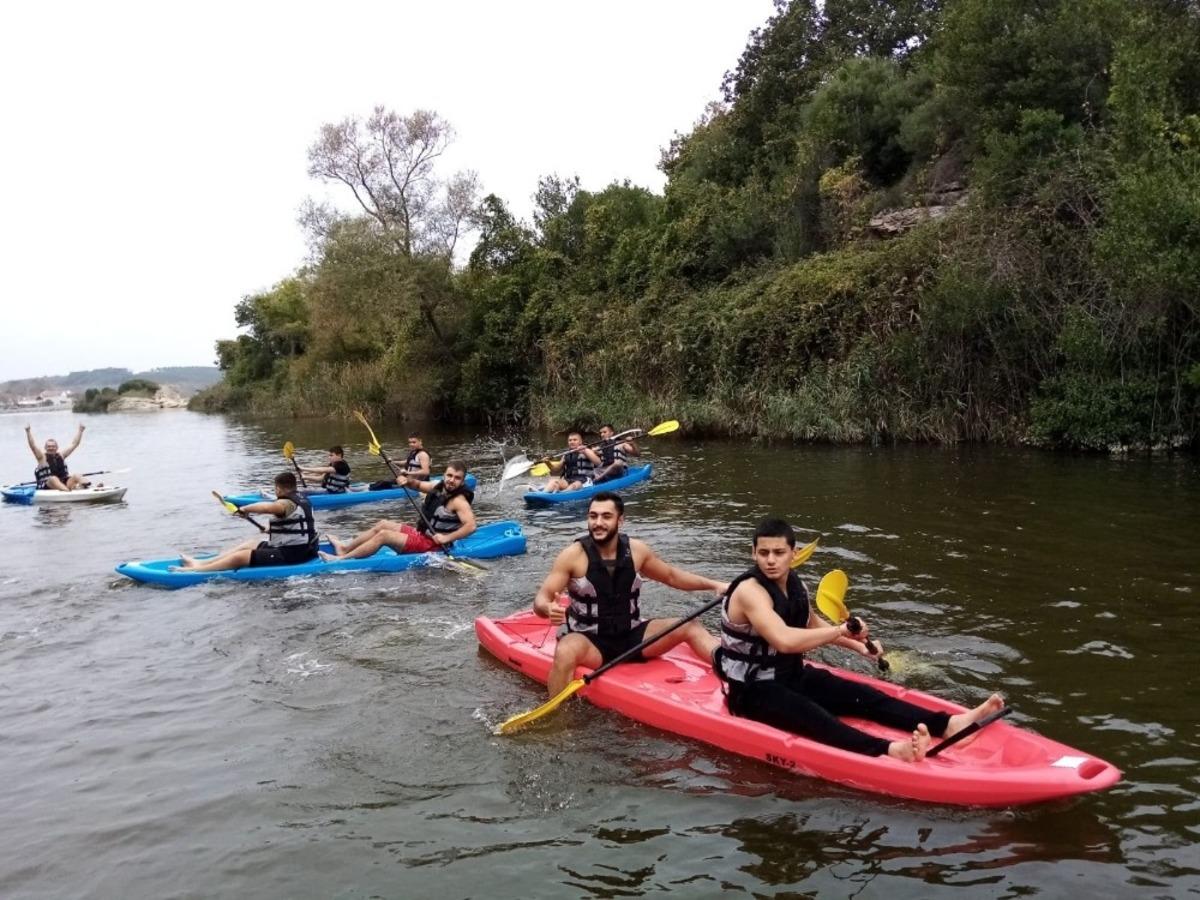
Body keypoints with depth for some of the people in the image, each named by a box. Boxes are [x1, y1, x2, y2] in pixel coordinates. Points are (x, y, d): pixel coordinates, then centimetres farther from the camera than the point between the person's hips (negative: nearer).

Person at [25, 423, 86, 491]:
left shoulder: (61, 456, 18)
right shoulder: (42, 457, 7)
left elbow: (74, 444, 19)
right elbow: (33, 446, -7)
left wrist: (80, 430, 14)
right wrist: (28, 432, -17)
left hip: (64, 484, 5)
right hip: (47, 487, -4)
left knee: (75, 476, -21)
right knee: (53, 479, -36)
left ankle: (85, 484, -54)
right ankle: (67, 490, -65)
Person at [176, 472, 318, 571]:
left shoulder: (286, 503, -20)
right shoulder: (302, 498, 10)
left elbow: (266, 507, -40)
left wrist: (244, 509, -24)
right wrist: (272, 528, 27)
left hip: (290, 555, -10)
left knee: (240, 557, -8)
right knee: (248, 545, 16)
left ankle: (195, 570, -4)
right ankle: (201, 563, 17)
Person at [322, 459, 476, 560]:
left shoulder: (459, 501, -22)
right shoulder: (438, 486, 2)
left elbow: (471, 525, -34)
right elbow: (419, 485, 21)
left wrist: (446, 538, -36)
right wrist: (408, 481, -1)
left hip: (431, 544, -9)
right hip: (420, 533, 9)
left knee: (383, 535, -13)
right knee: (383, 524, 14)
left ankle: (342, 559, -7)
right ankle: (345, 548, 19)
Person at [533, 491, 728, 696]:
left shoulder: (636, 550, 0)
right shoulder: (573, 555, -11)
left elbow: (671, 576, 17)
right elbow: (541, 599, -14)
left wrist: (714, 585, 8)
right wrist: (549, 609, -39)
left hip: (631, 636, 4)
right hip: (588, 641, -4)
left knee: (690, 627, -9)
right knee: (566, 651, -37)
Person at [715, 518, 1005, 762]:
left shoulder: (793, 584, 5)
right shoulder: (750, 591, -23)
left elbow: (811, 626, 25)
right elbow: (784, 640, -38)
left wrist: (857, 646, 17)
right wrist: (841, 630, -29)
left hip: (791, 674, 8)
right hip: (755, 690, -8)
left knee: (861, 696, -10)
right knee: (810, 715, -34)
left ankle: (948, 724, -23)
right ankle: (888, 750, -58)